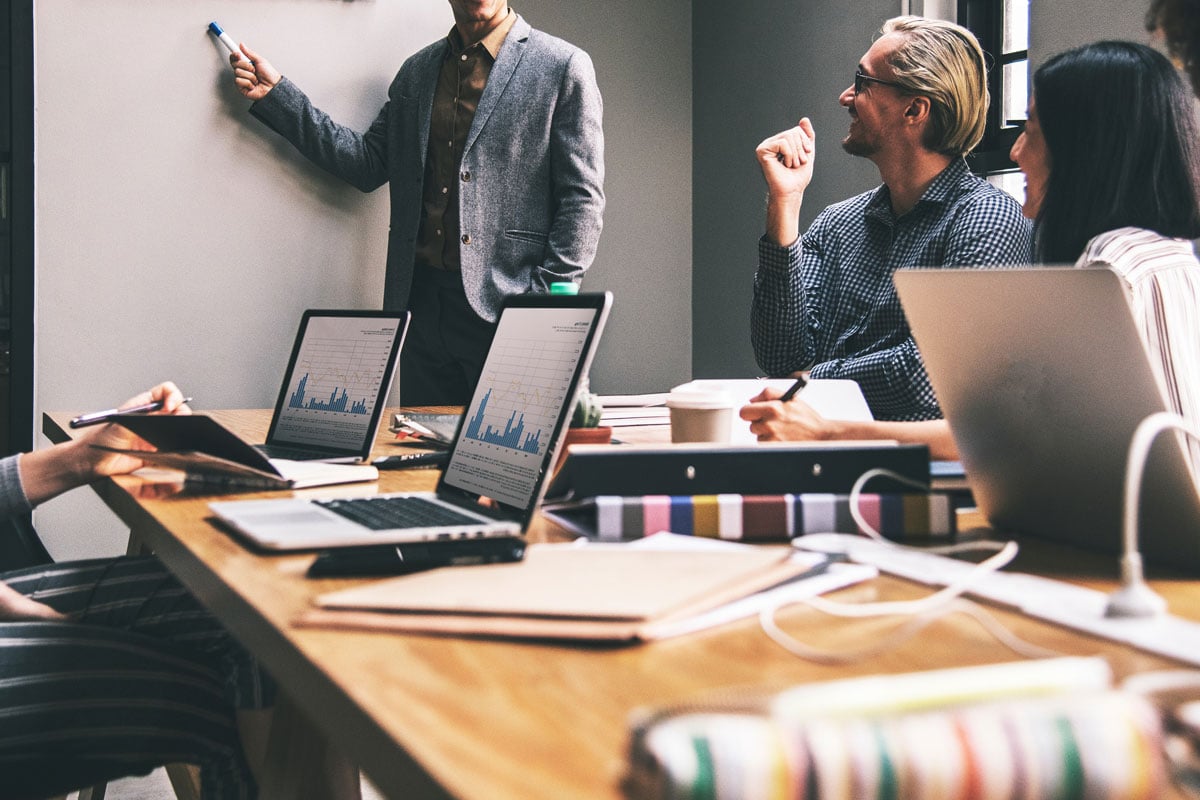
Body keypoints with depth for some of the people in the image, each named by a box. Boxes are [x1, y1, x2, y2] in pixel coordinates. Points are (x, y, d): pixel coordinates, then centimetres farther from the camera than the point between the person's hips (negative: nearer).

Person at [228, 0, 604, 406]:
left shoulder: (564, 67, -2)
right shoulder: (416, 72, 16)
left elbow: (583, 199, -5)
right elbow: (368, 163, 13)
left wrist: (546, 305, -13)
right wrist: (274, 94, 10)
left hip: (504, 309, -5)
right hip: (422, 302, 5)